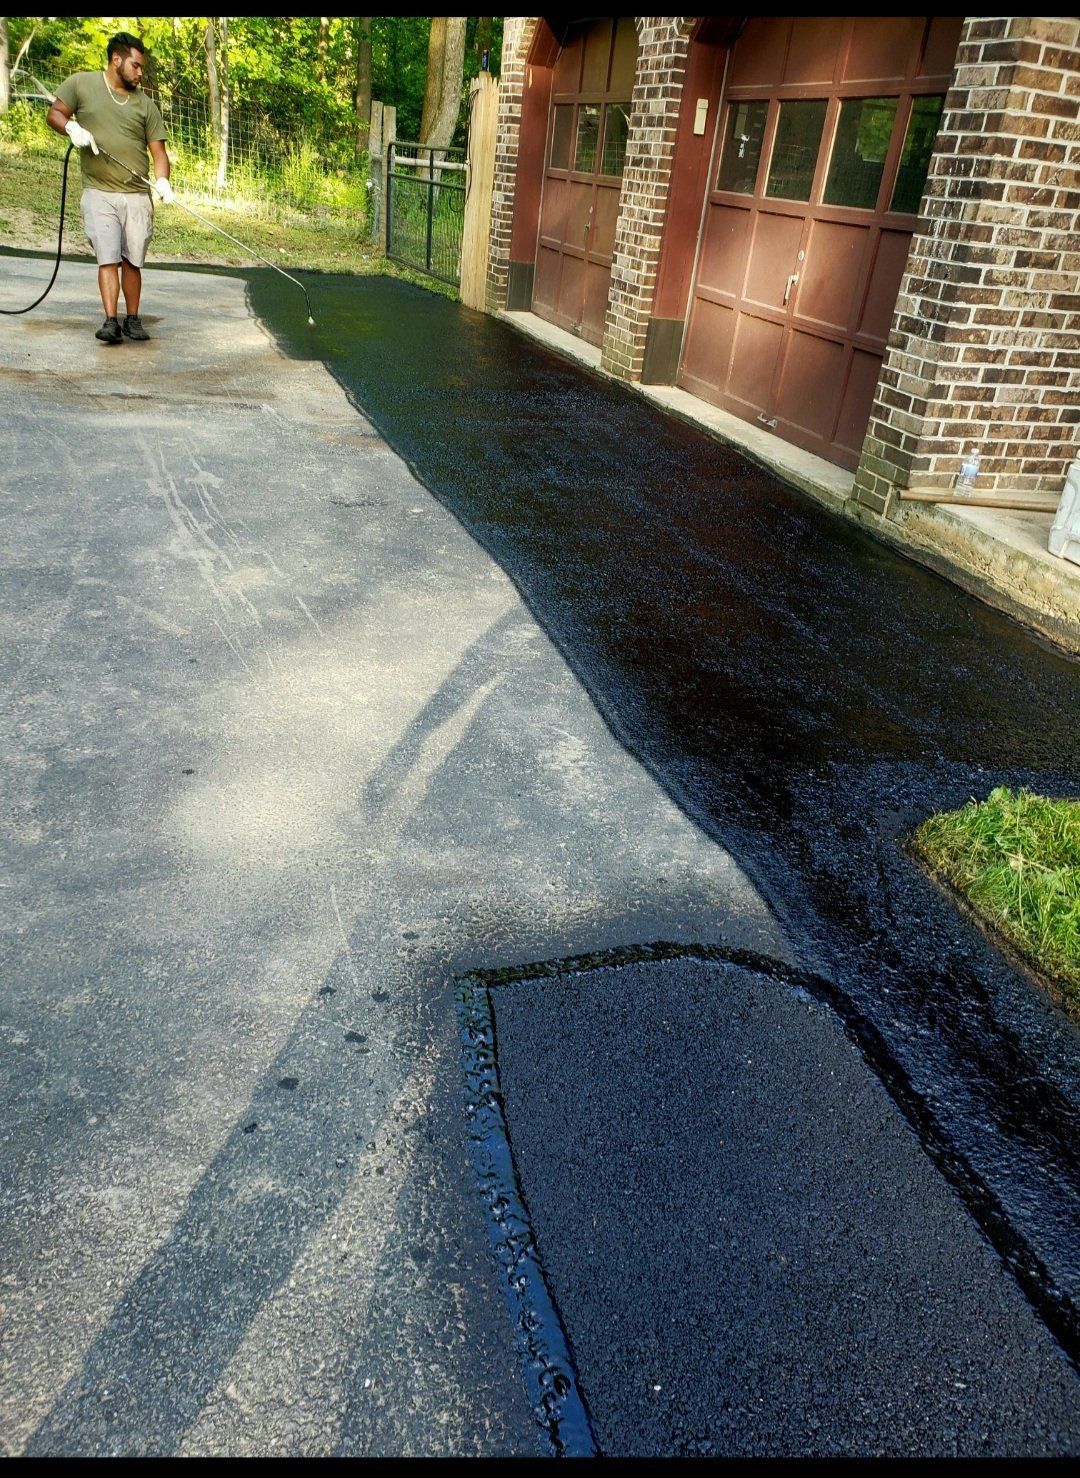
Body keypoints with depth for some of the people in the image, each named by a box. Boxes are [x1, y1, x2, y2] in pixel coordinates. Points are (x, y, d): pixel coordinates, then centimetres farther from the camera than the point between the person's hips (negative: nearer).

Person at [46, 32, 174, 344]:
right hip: (99, 193, -2)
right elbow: (53, 114, 10)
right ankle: (110, 322, -15)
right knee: (108, 258, -11)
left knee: (132, 261, 4)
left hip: (137, 196, 2)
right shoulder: (81, 84, 6)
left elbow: (158, 151, 6)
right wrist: (72, 128, -12)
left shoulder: (145, 104, 10)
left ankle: (132, 320, 13)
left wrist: (162, 181, -13)